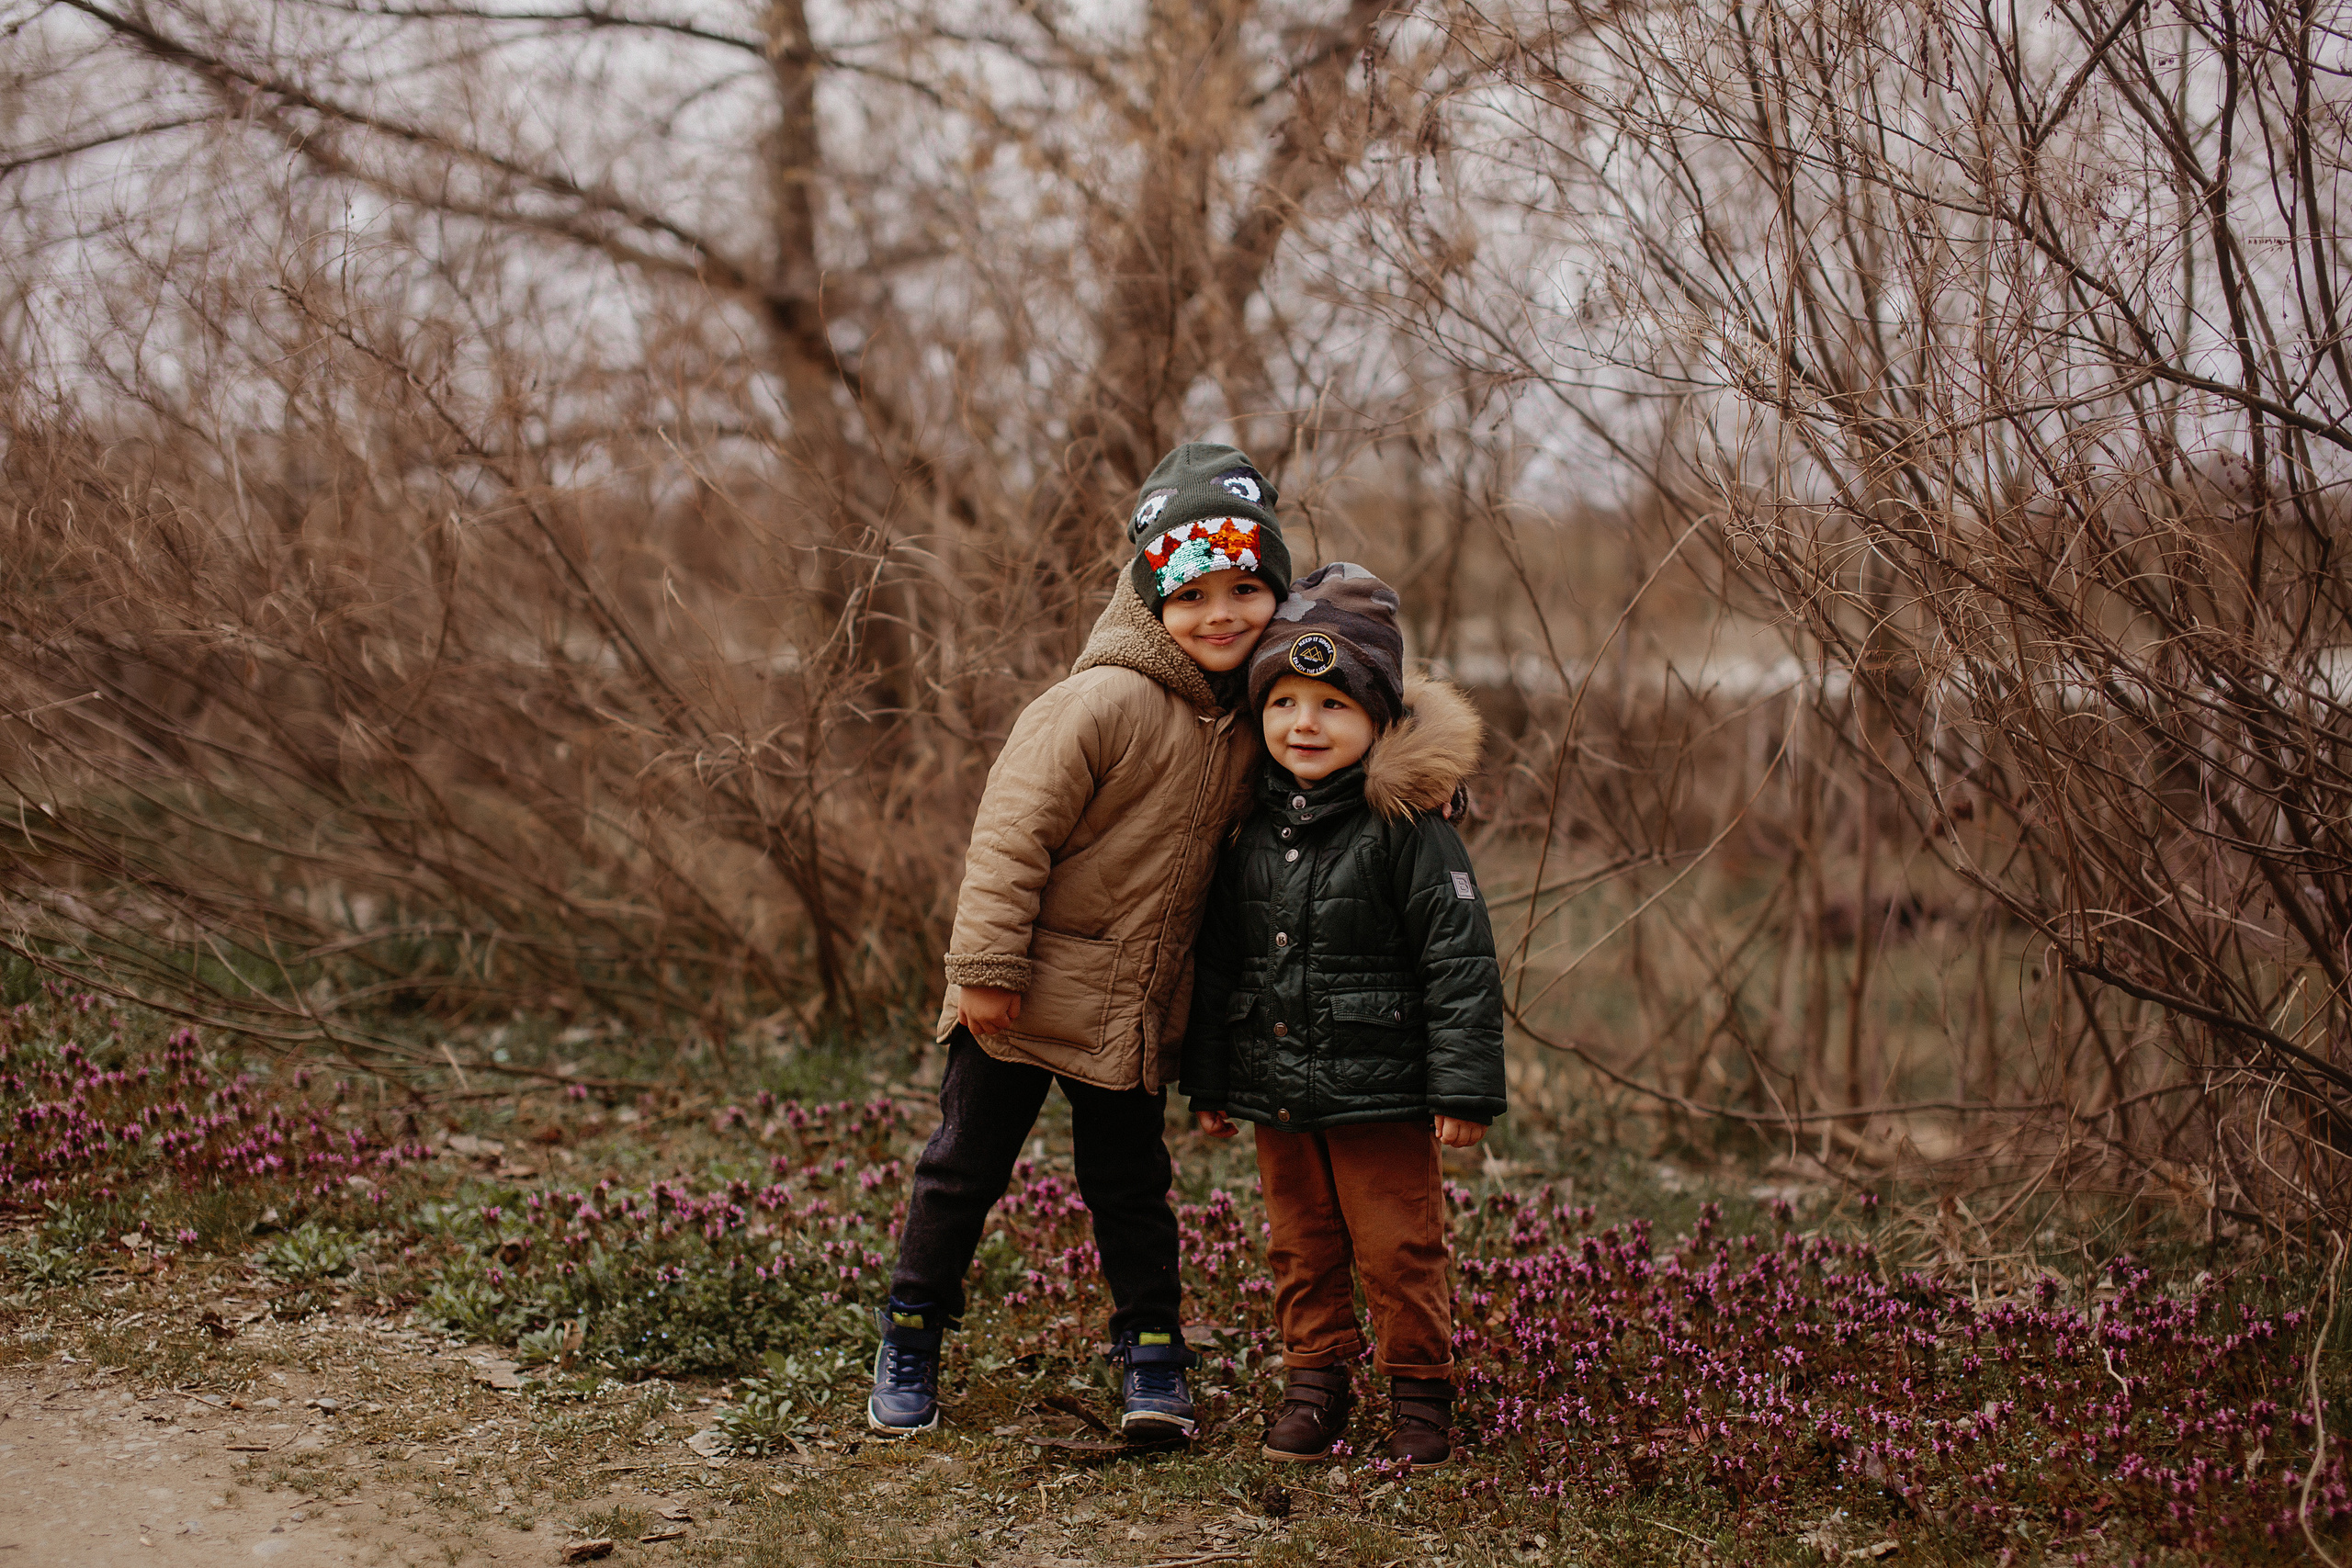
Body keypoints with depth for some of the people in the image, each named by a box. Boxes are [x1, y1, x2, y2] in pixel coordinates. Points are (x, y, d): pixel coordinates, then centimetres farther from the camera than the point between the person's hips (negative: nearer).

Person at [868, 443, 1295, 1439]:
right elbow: (1013, 828, -19)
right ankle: (909, 1342, 22)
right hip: (1027, 992, -5)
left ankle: (1152, 1353, 25)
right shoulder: (1105, 702, -20)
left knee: (1130, 1184, 13)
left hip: (1137, 1010, 5)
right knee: (965, 1165, 7)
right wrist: (987, 965, -20)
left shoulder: (1249, 719, 3)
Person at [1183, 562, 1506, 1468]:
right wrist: (1207, 1083, 16)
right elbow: (1218, 964, 15)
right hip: (1278, 1091, 5)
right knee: (1301, 1248, 14)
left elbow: (1460, 963, -12)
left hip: (1381, 1091, -5)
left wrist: (1465, 1090, -15)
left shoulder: (1407, 829, -11)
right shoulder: (1252, 832, 6)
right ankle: (1315, 1385, 28)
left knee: (1398, 1251, 2)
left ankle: (1420, 1397, 18)